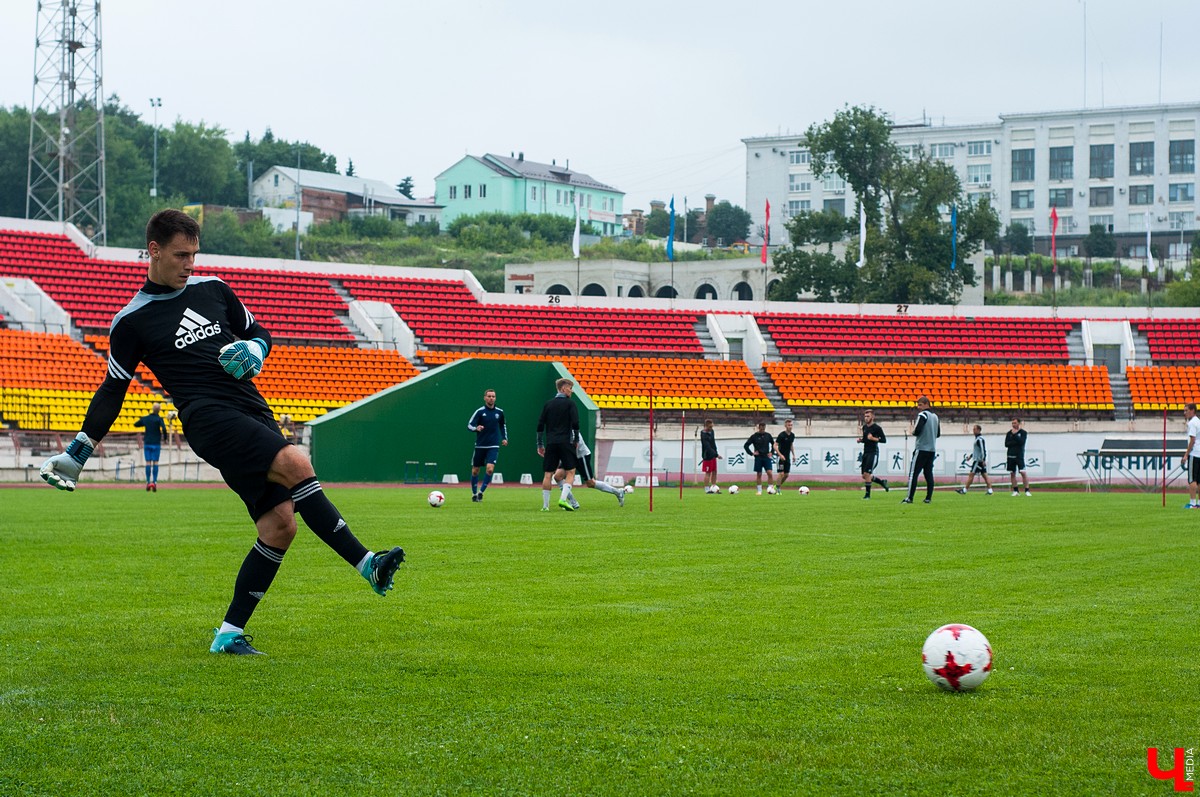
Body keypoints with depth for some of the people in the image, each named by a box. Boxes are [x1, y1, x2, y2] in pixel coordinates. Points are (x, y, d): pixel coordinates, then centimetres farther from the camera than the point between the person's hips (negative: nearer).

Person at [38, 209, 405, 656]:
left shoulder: (213, 289, 17)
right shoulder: (132, 321, 5)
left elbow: (258, 334, 28)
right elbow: (113, 389, 13)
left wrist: (253, 350, 3)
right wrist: (77, 453, 10)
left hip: (254, 413, 6)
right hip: (209, 418, -6)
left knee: (280, 524, -5)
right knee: (295, 464, -29)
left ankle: (230, 633, 4)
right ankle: (366, 564, -31)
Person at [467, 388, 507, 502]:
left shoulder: (499, 412, 4)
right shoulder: (480, 411, -6)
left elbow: (502, 426, 22)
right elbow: (469, 425, -10)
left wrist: (504, 438, 12)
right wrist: (476, 428, -30)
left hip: (493, 446, 1)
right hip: (480, 445, -1)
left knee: (490, 469, -17)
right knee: (475, 470, 6)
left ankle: (481, 491, -1)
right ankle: (474, 493, 24)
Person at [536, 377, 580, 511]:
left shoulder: (548, 404, 11)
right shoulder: (570, 404, -1)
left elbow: (540, 425, 10)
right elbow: (575, 424, -8)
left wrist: (540, 444, 15)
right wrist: (576, 440, 5)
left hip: (550, 443, 4)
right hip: (566, 442, -4)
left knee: (548, 474, 5)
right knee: (570, 472, 1)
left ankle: (545, 505, 2)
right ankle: (563, 499, -17)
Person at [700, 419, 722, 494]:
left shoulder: (711, 432, 6)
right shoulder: (704, 435, -21)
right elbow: (708, 447, -26)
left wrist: (715, 453, 18)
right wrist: (716, 455, -30)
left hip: (713, 456, 8)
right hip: (707, 456, -8)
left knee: (714, 472, 9)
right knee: (708, 473, -4)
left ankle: (714, 487, 13)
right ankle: (707, 489, 1)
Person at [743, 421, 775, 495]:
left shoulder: (768, 435, 6)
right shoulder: (754, 436, -2)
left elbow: (773, 444, 22)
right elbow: (745, 445, 1)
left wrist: (771, 452, 10)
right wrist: (751, 453, -5)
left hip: (767, 457, 2)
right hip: (758, 458, -2)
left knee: (769, 473, -10)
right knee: (759, 474, 1)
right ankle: (759, 490, 8)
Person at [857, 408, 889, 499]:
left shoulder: (877, 428, -10)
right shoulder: (864, 427, 13)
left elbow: (884, 440, -12)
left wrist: (873, 438, -22)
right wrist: (860, 440, 5)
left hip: (873, 453, -8)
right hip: (865, 453, 8)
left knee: (867, 474, -13)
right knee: (864, 476, 9)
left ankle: (867, 494, -3)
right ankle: (882, 482, 29)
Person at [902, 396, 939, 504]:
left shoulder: (923, 415, -9)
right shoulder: (935, 416, 14)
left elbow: (916, 431, -18)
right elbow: (938, 434, 20)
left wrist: (913, 430, 2)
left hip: (922, 449, -8)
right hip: (932, 449, 8)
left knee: (913, 473, -7)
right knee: (928, 473, 8)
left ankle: (909, 498, -11)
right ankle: (928, 498, 3)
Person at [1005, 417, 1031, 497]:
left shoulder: (1023, 433, 2)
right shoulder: (1009, 433, 11)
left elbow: (1021, 442, -14)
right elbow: (1006, 444, 1)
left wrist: (1015, 434, -13)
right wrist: (1015, 442, -9)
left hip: (1019, 455, -4)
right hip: (1011, 456, 4)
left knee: (1023, 472, -12)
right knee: (1012, 473, 4)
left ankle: (1027, 491, -11)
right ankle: (1015, 491, 12)